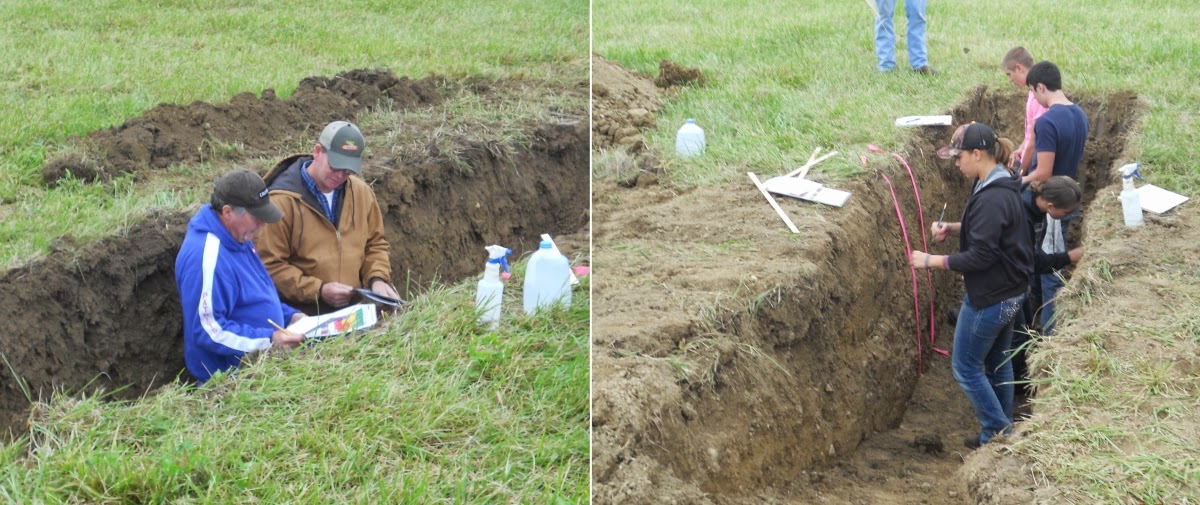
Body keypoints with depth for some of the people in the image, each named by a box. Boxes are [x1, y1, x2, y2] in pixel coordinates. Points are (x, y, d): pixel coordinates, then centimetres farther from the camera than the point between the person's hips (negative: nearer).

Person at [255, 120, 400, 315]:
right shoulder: (282, 200, -8)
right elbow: (270, 265, -9)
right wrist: (318, 290, -17)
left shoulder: (362, 193, 9)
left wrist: (377, 278, 3)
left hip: (354, 308, 6)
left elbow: (375, 244, 22)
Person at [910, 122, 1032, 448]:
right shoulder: (1000, 186, 4)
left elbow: (980, 256, -27)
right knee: (997, 361, 20)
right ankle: (1003, 429, 32)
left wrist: (932, 261, -20)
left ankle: (997, 431, 13)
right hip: (1008, 292, 10)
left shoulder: (991, 198, -27)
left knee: (965, 366, 4)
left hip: (990, 298, -10)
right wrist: (951, 228, 4)